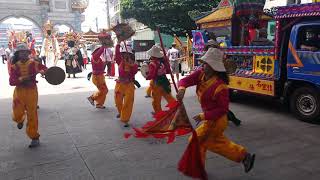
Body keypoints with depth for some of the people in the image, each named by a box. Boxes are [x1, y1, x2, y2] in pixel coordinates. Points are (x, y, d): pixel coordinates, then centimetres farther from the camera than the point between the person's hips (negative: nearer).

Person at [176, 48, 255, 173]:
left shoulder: (220, 86, -29)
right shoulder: (201, 74, -8)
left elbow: (223, 109, -23)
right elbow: (186, 80, -16)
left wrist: (204, 116, -26)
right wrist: (182, 89, -39)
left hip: (215, 120, -9)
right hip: (210, 119, 9)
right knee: (216, 142, 24)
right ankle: (244, 156, 36)